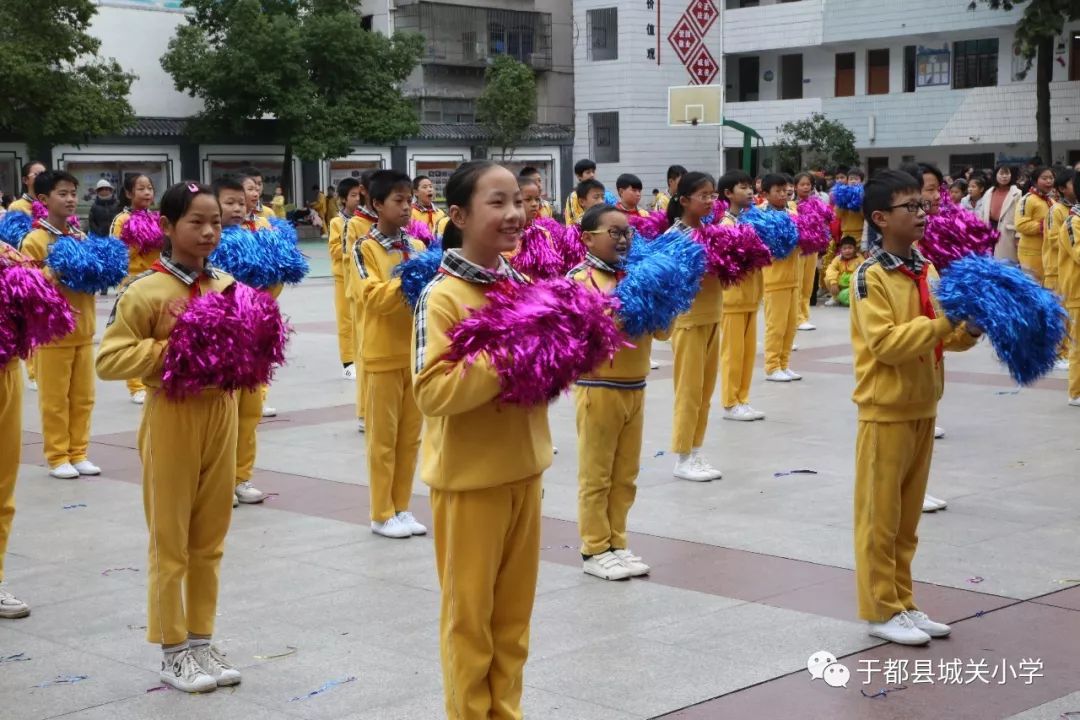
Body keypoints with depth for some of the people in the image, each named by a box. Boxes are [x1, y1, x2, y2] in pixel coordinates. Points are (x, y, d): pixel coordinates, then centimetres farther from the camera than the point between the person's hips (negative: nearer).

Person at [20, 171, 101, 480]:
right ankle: (57, 457, 11)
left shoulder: (81, 237, 9)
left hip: (83, 331, 6)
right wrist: (54, 275, -22)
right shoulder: (34, 240, -9)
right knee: (55, 400, 2)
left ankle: (78, 453, 19)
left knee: (83, 398, 10)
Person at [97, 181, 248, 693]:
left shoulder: (229, 287, 6)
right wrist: (169, 350, -21)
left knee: (209, 539, 13)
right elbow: (109, 360, -12)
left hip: (220, 415, 5)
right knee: (170, 542, 4)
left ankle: (201, 640, 24)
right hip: (172, 419, -5)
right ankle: (173, 651, 14)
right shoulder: (145, 292, -10)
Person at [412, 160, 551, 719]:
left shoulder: (525, 285, 3)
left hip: (523, 469, 6)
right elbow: (432, 392, -22)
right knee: (469, 612, 7)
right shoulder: (442, 296, -16)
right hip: (470, 476, -6)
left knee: (514, 609, 16)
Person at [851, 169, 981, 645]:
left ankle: (902, 603, 24)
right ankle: (880, 611, 11)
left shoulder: (927, 270, 9)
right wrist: (942, 324, -24)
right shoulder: (871, 276, -14)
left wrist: (967, 331, -9)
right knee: (880, 517, 2)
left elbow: (944, 337, 12)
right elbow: (885, 342, -22)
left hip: (923, 407, 8)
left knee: (908, 516, 14)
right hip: (886, 411, -7)